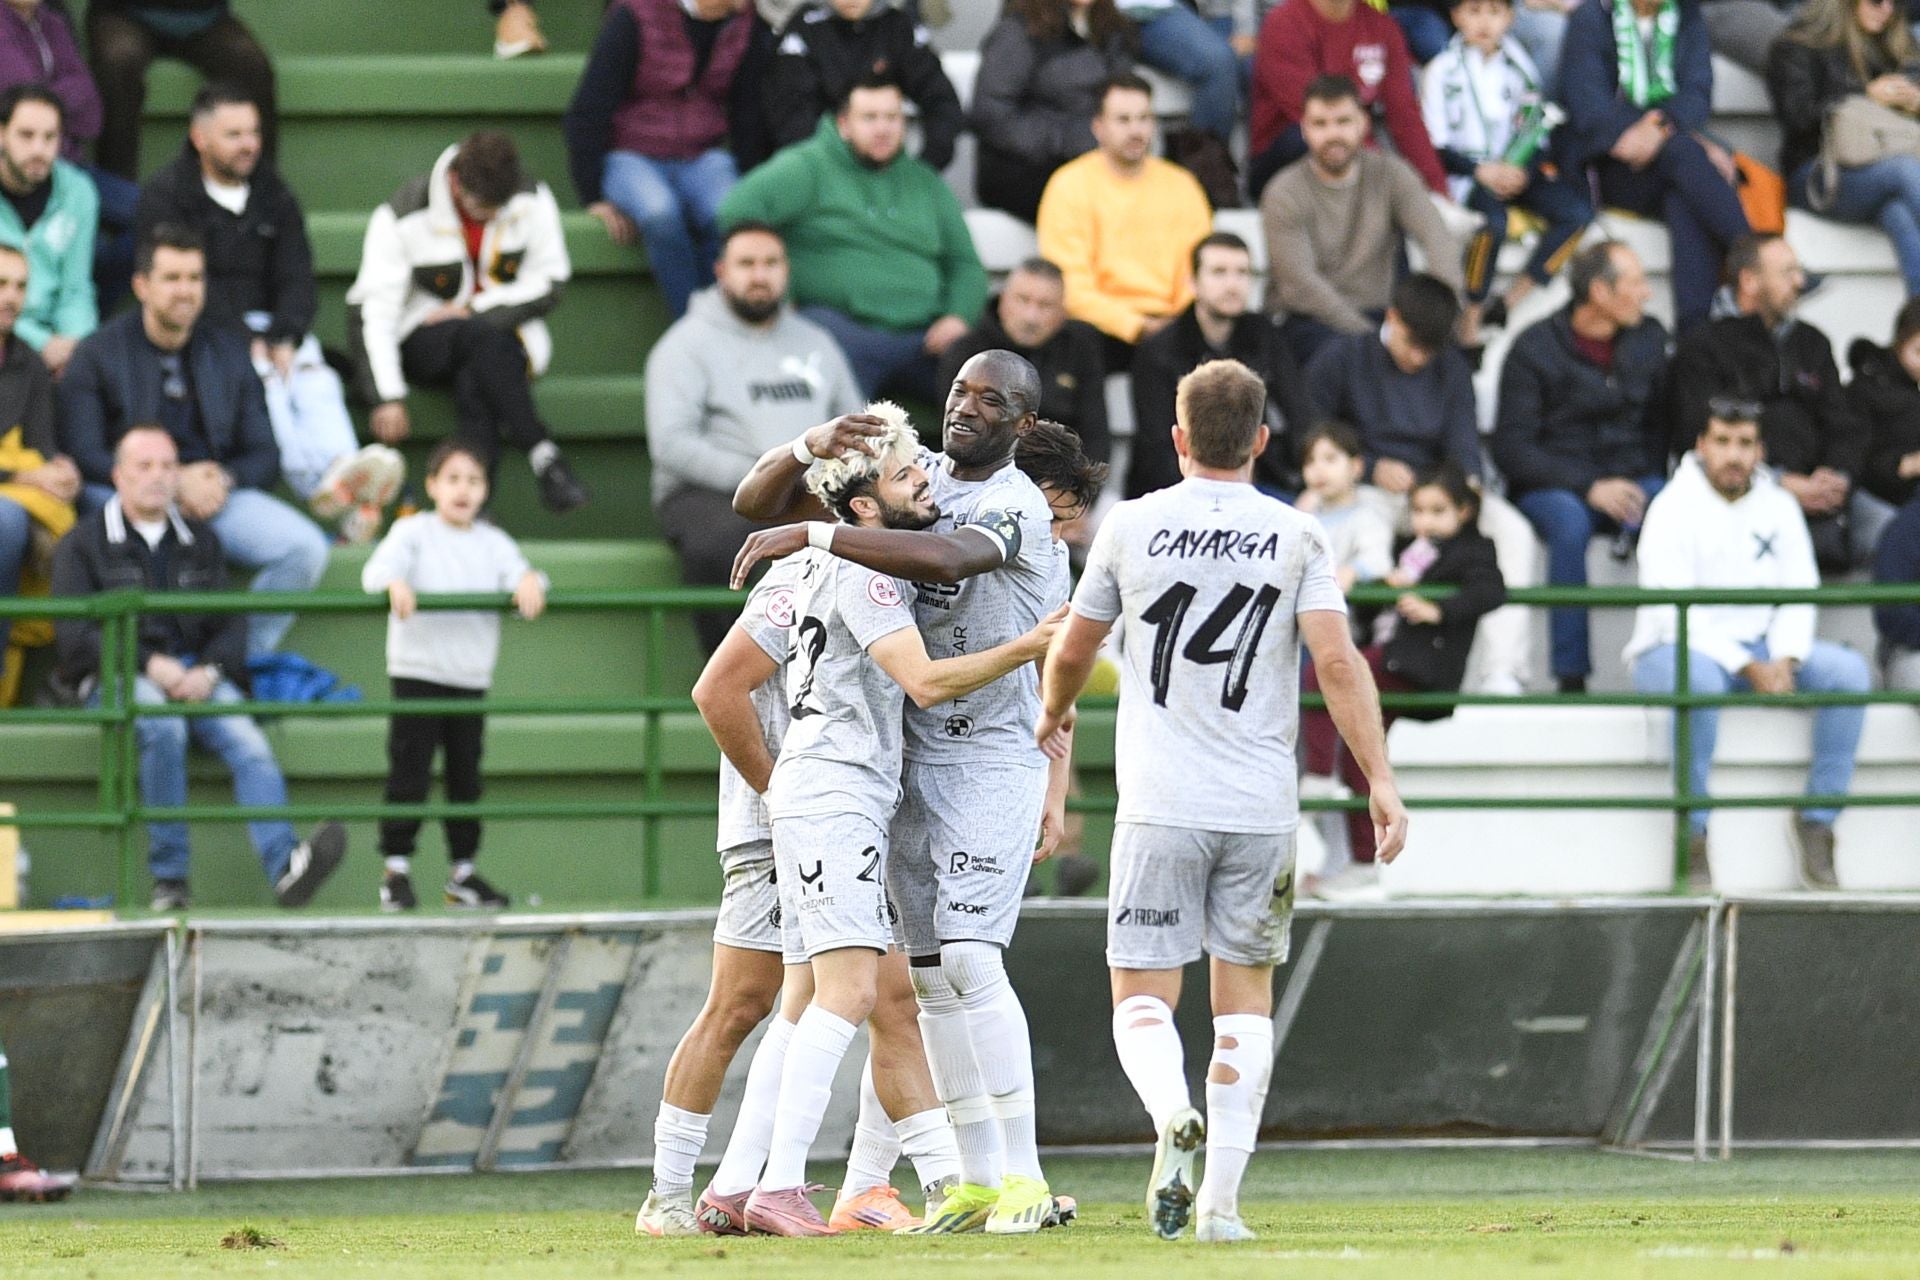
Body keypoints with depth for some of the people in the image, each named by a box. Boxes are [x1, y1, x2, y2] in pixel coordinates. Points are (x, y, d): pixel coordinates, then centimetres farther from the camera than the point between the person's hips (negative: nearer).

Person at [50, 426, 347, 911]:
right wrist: (150, 665, -15)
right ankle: (168, 878, -33)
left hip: (198, 674, 3)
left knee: (247, 739, -28)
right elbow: (74, 633, -3)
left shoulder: (200, 541, 21)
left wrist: (209, 671, -10)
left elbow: (231, 622, 13)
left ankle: (285, 866, -46)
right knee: (163, 725, -38)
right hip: (115, 679, -3)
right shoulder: (83, 544, 9)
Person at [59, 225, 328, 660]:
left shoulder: (231, 351, 15)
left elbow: (264, 456, 13)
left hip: (217, 490, 4)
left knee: (305, 549, -23)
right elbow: (83, 457, -7)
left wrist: (223, 478, -11)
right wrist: (176, 483, -17)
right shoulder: (97, 356, 3)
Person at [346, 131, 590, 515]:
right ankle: (543, 456, -43)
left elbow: (549, 285, -3)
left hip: (507, 333, 2)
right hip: (425, 346, -2)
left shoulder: (532, 203, -6)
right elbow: (371, 313, -14)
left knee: (474, 381, -36)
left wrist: (474, 309, -16)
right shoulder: (402, 218, -13)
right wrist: (387, 396, -22)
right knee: (481, 340, -37)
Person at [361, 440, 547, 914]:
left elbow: (514, 571, -2)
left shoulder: (492, 542, 12)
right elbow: (379, 568, -15)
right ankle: (396, 870, 1)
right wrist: (394, 584, -38)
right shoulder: (413, 532, 1)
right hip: (417, 672, -4)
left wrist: (529, 581, -26)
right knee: (409, 773, -6)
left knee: (466, 775, 8)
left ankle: (463, 871, 17)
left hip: (471, 675, 4)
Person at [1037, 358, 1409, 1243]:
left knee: (1142, 995, 4)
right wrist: (1381, 781, -5)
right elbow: (1338, 662, -8)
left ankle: (1172, 1113, -27)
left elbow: (1073, 650, 13)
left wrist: (1052, 714, 34)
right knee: (1245, 998, 10)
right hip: (1263, 806, 1)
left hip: (1160, 806, -1)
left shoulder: (1132, 526, 2)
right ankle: (1222, 1197, 3)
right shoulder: (1294, 536, 2)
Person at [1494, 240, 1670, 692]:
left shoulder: (1649, 338, 10)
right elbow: (1512, 449, -9)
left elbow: (1661, 426, 16)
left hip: (1632, 482, 3)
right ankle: (1571, 676, -36)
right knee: (1570, 523, -38)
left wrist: (1648, 488, -4)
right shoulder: (1534, 349, -4)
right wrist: (1588, 487, -20)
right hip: (1550, 488, -3)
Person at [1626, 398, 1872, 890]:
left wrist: (1784, 661, -15)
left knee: (1849, 671, -17)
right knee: (1697, 679, -41)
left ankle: (1819, 817, -13)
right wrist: (1749, 669, -24)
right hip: (1677, 648, -5)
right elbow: (1674, 612, -18)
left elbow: (1799, 595, 6)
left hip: (1759, 651, 5)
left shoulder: (1778, 507, 9)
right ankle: (1694, 833, -33)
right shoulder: (1673, 508, -9)